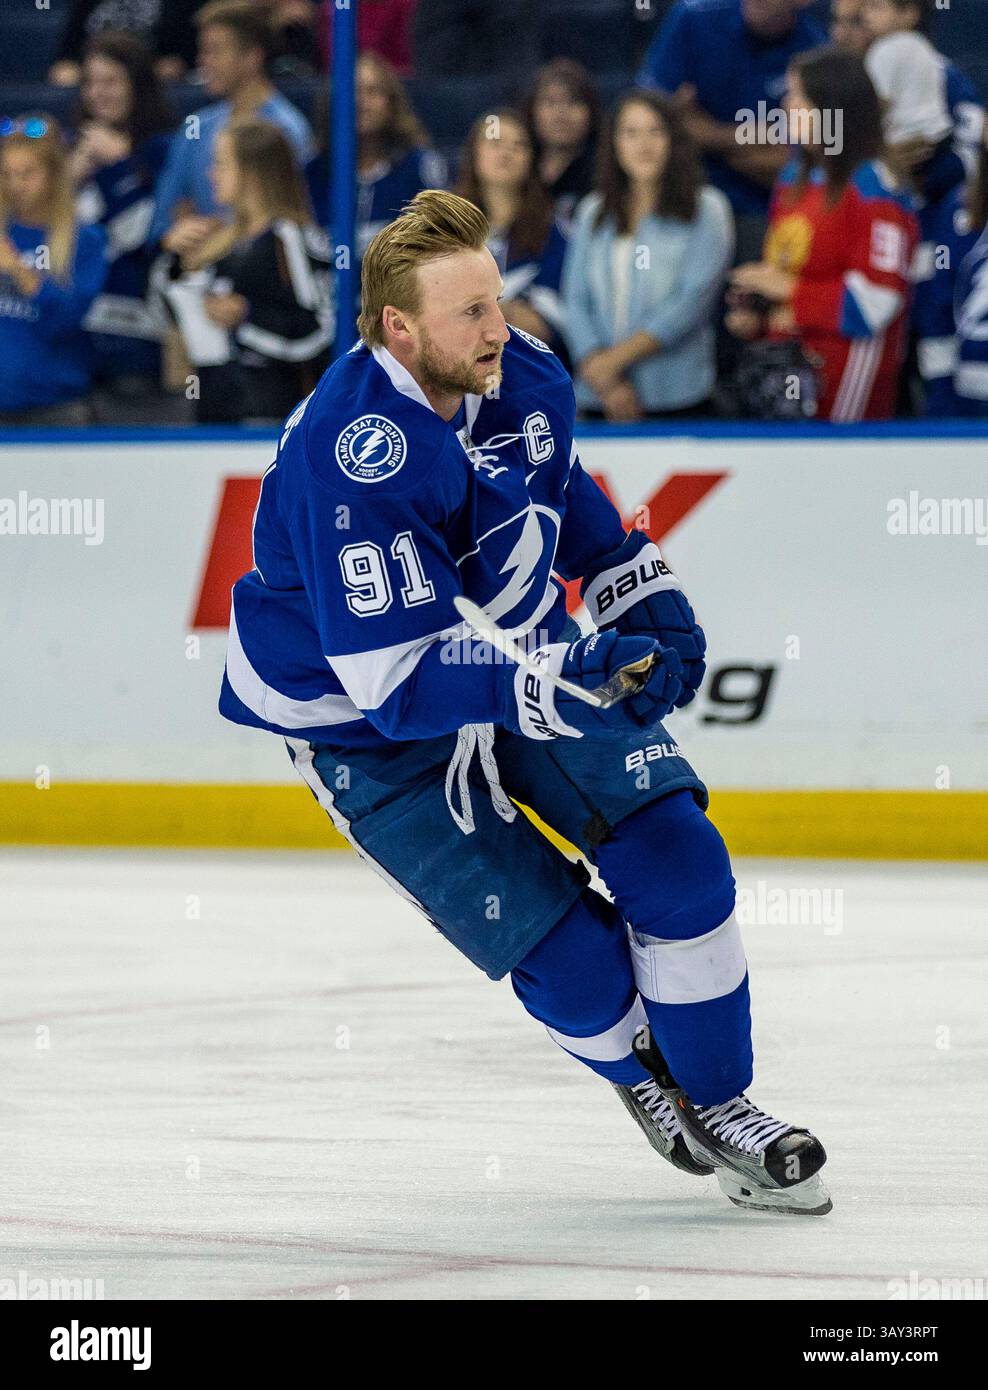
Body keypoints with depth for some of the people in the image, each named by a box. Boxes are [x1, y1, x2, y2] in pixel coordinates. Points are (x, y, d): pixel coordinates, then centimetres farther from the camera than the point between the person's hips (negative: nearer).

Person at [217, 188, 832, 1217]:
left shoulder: (521, 377, -10)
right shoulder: (351, 463, -34)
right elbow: (399, 680, -37)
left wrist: (637, 589, 8)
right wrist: (549, 683, -46)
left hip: (531, 654, 6)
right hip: (370, 731, -6)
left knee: (675, 855, -8)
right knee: (572, 962, -10)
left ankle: (717, 1104, 10)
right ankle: (638, 1074, 24)